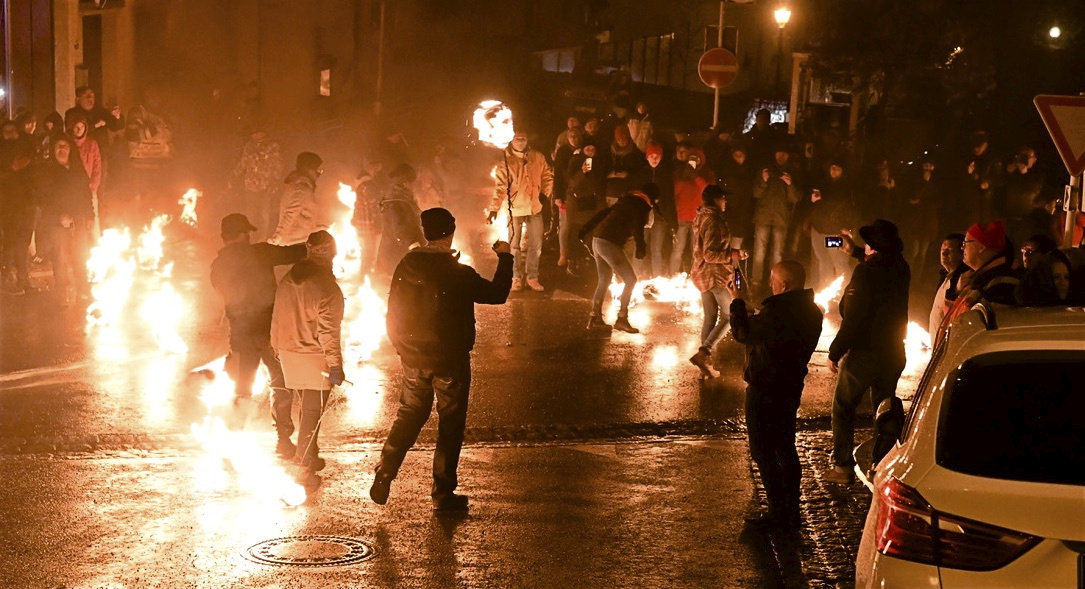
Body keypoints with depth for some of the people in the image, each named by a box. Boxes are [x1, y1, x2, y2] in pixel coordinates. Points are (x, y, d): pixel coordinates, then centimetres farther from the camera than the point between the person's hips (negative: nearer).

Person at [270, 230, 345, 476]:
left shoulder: (287, 281, 4)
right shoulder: (328, 288, -18)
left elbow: (277, 318, 13)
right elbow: (328, 331, -19)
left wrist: (277, 348, 24)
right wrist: (335, 364, -16)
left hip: (289, 353, 7)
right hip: (315, 358, -7)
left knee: (307, 405, 20)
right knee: (313, 408, 3)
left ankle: (306, 452, 29)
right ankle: (305, 458, 5)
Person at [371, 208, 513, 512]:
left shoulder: (406, 266, -5)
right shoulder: (459, 274, -19)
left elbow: (393, 311, 3)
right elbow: (497, 294, -8)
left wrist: (401, 345, 18)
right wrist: (504, 258, 6)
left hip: (414, 359, 4)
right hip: (450, 361, -4)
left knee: (409, 415, 20)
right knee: (450, 424, 9)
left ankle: (384, 474, 9)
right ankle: (443, 493, 14)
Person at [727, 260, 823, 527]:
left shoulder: (777, 312, -27)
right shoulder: (811, 312, 0)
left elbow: (742, 332, -14)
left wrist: (737, 301, -2)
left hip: (764, 391, -8)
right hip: (791, 388, 9)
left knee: (763, 452, 3)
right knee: (785, 449, 18)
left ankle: (778, 512, 6)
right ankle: (792, 512, 25)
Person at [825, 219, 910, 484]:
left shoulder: (866, 271, -19)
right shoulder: (900, 269, 2)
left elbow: (852, 318, -21)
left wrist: (835, 352, -14)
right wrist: (856, 252, 41)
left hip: (864, 352, -6)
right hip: (893, 351, 7)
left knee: (843, 406, 6)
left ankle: (843, 466, 3)